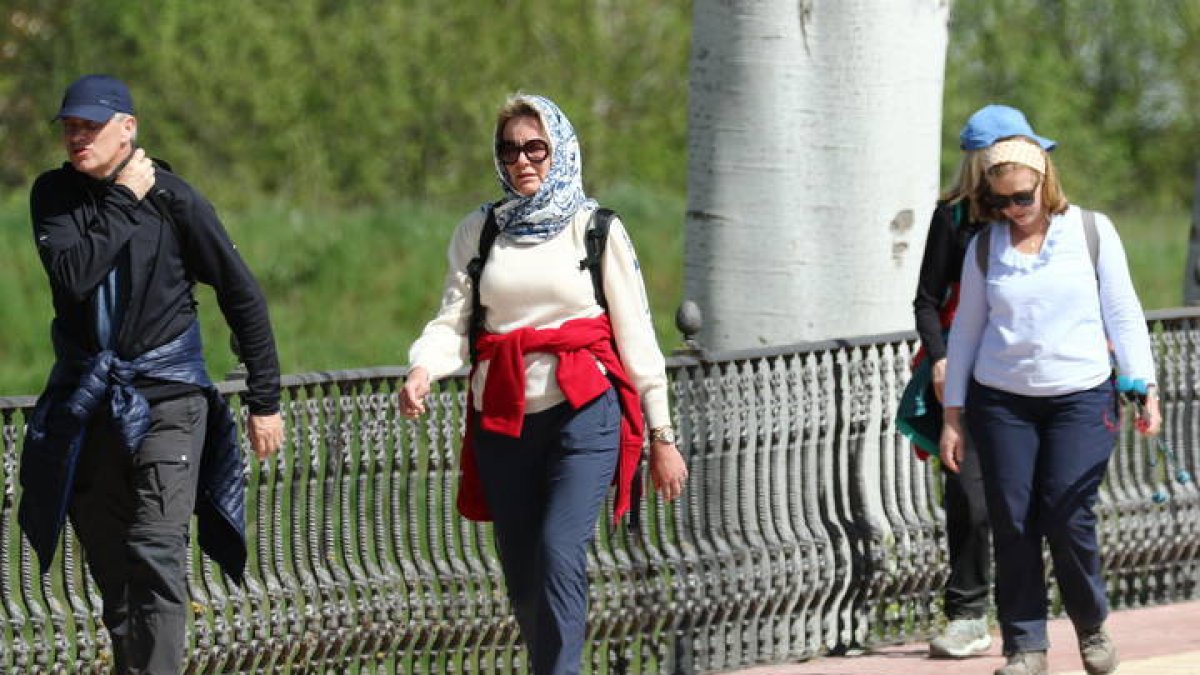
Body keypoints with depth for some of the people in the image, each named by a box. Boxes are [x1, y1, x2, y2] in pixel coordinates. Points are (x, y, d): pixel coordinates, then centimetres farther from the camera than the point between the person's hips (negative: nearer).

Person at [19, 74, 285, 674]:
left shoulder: (175, 199, -7)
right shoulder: (54, 194, 2)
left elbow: (242, 296, 0)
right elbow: (72, 274, -17)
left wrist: (265, 400, 1)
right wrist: (126, 202, -16)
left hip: (165, 397, -4)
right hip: (86, 399, 4)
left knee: (156, 552, -16)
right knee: (111, 565, 9)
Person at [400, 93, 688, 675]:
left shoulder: (596, 229, 4)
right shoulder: (477, 232, 12)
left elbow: (635, 336, 5)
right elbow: (453, 321, 3)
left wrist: (662, 435, 4)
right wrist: (422, 370, -19)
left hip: (584, 413, -4)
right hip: (502, 422, 4)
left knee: (559, 554, -20)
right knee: (523, 577, 7)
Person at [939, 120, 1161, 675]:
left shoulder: (1092, 233, 1)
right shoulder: (985, 246, 6)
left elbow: (1124, 316, 3)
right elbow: (966, 331, 10)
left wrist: (1146, 389, -6)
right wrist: (952, 415, 8)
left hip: (1081, 398, -2)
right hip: (1001, 401, 2)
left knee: (1067, 517, -11)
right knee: (1011, 521, -3)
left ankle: (1092, 625, 13)